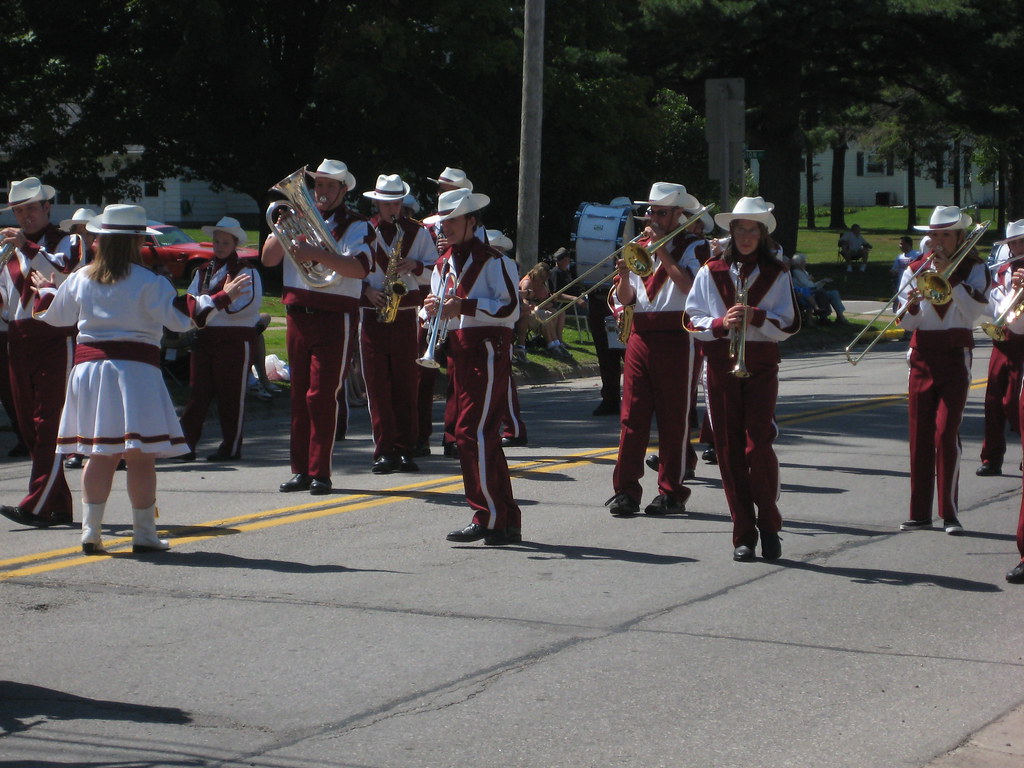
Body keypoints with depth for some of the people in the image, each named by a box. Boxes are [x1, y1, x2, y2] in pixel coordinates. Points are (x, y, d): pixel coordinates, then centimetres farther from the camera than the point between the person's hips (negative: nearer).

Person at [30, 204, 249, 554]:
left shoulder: (81, 279, 7)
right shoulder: (147, 282, -9)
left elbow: (55, 315, 20)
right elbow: (181, 315, -13)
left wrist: (45, 290, 40)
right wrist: (223, 297, -7)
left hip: (89, 365, 5)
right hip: (134, 368, -5)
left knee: (100, 454, 10)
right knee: (142, 456, 0)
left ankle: (91, 531, 5)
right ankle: (144, 534, 2)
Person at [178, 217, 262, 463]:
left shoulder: (246, 271, -1)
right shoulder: (203, 271, 19)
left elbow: (249, 303, -13)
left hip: (235, 339, -6)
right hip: (204, 338, 6)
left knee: (232, 396, -1)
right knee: (198, 393, 3)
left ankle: (231, 448, 5)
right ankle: (186, 444, 3)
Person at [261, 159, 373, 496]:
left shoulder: (356, 226, 0)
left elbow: (359, 267, -19)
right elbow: (268, 259, 6)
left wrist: (317, 254, -30)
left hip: (335, 317, -5)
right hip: (298, 314, 5)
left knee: (322, 396, -8)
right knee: (300, 395, 7)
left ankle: (320, 472, -4)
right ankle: (301, 470, 12)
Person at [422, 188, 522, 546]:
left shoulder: (492, 260, -9)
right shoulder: (444, 264, 16)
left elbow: (510, 309, -17)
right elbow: (441, 308, 22)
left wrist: (463, 305, -24)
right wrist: (433, 309, -2)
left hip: (488, 351, -9)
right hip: (459, 352, 9)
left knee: (473, 432, -15)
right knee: (483, 437, 10)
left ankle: (487, 517, -11)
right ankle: (508, 522, 15)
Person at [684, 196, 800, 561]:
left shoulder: (776, 274, 7)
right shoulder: (712, 271, 8)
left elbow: (788, 325, 1)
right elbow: (692, 320, 4)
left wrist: (756, 316, -15)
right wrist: (721, 323, -14)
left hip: (760, 365, -1)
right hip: (720, 364, 1)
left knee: (758, 446, -11)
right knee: (729, 449, -1)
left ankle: (769, 527, 6)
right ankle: (743, 534, 5)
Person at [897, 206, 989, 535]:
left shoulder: (974, 269, 1)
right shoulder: (915, 269, 8)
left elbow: (974, 311, -14)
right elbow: (907, 323, 3)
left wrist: (949, 274, -17)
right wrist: (911, 306, -19)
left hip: (955, 356, -3)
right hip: (922, 356, 3)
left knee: (946, 432, -12)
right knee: (919, 434, 2)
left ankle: (950, 512, -8)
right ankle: (920, 512, 8)